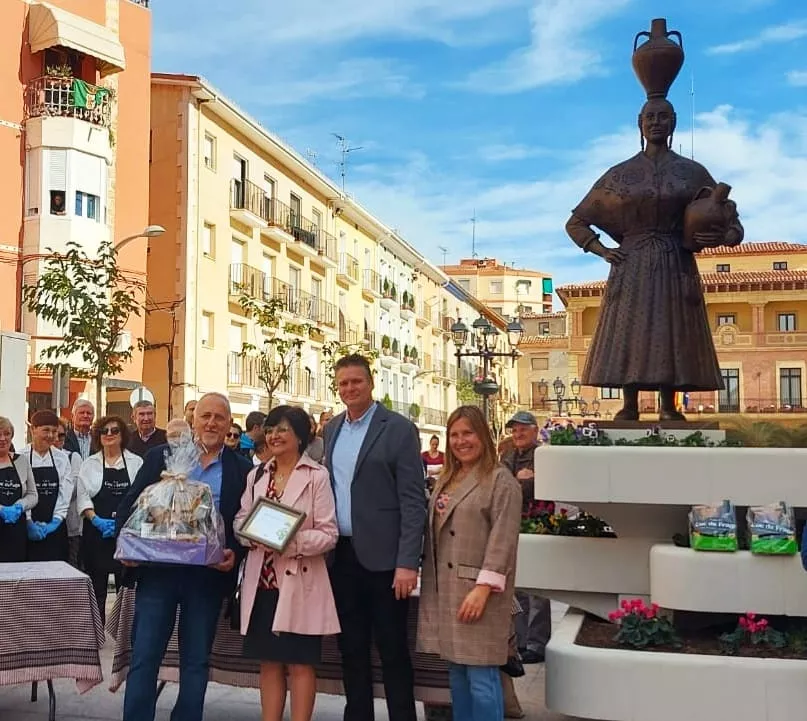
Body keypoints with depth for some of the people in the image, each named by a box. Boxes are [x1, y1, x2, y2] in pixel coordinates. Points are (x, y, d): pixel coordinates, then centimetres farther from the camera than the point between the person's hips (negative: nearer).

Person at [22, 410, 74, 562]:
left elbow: (65, 492, 3)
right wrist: (29, 523, -14)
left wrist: (56, 520, -7)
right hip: (29, 529, -3)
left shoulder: (62, 458, 8)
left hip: (54, 527, 3)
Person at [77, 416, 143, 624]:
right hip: (96, 532, 1)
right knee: (96, 588, 2)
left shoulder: (136, 463, 6)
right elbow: (83, 495, 3)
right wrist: (96, 519, -12)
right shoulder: (90, 464, 9)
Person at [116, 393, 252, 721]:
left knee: (196, 660, 9)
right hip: (158, 570, 0)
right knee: (144, 657, 2)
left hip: (208, 575, 1)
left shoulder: (241, 470, 5)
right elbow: (129, 506, 5)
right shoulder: (160, 456, 5)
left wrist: (235, 553, -11)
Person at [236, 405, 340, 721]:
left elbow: (328, 533, -10)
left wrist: (291, 542, -24)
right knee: (269, 662, 12)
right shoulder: (256, 476, 13)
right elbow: (240, 521, 10)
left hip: (299, 583, -5)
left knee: (300, 663, 1)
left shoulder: (317, 476, -6)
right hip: (262, 581, 5)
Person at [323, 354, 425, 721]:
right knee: (351, 648, 13)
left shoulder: (399, 429, -7)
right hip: (341, 556, 6)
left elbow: (412, 500, -11)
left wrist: (407, 563, -17)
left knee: (392, 649, 2)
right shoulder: (331, 429, 12)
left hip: (382, 557, -6)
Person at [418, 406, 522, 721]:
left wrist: (483, 588, -20)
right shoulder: (446, 480, 17)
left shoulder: (501, 481, -7)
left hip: (476, 590, -7)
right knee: (456, 671, 13)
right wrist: (428, 577, 13)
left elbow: (502, 540, -14)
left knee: (480, 675, -6)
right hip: (444, 589, 7)